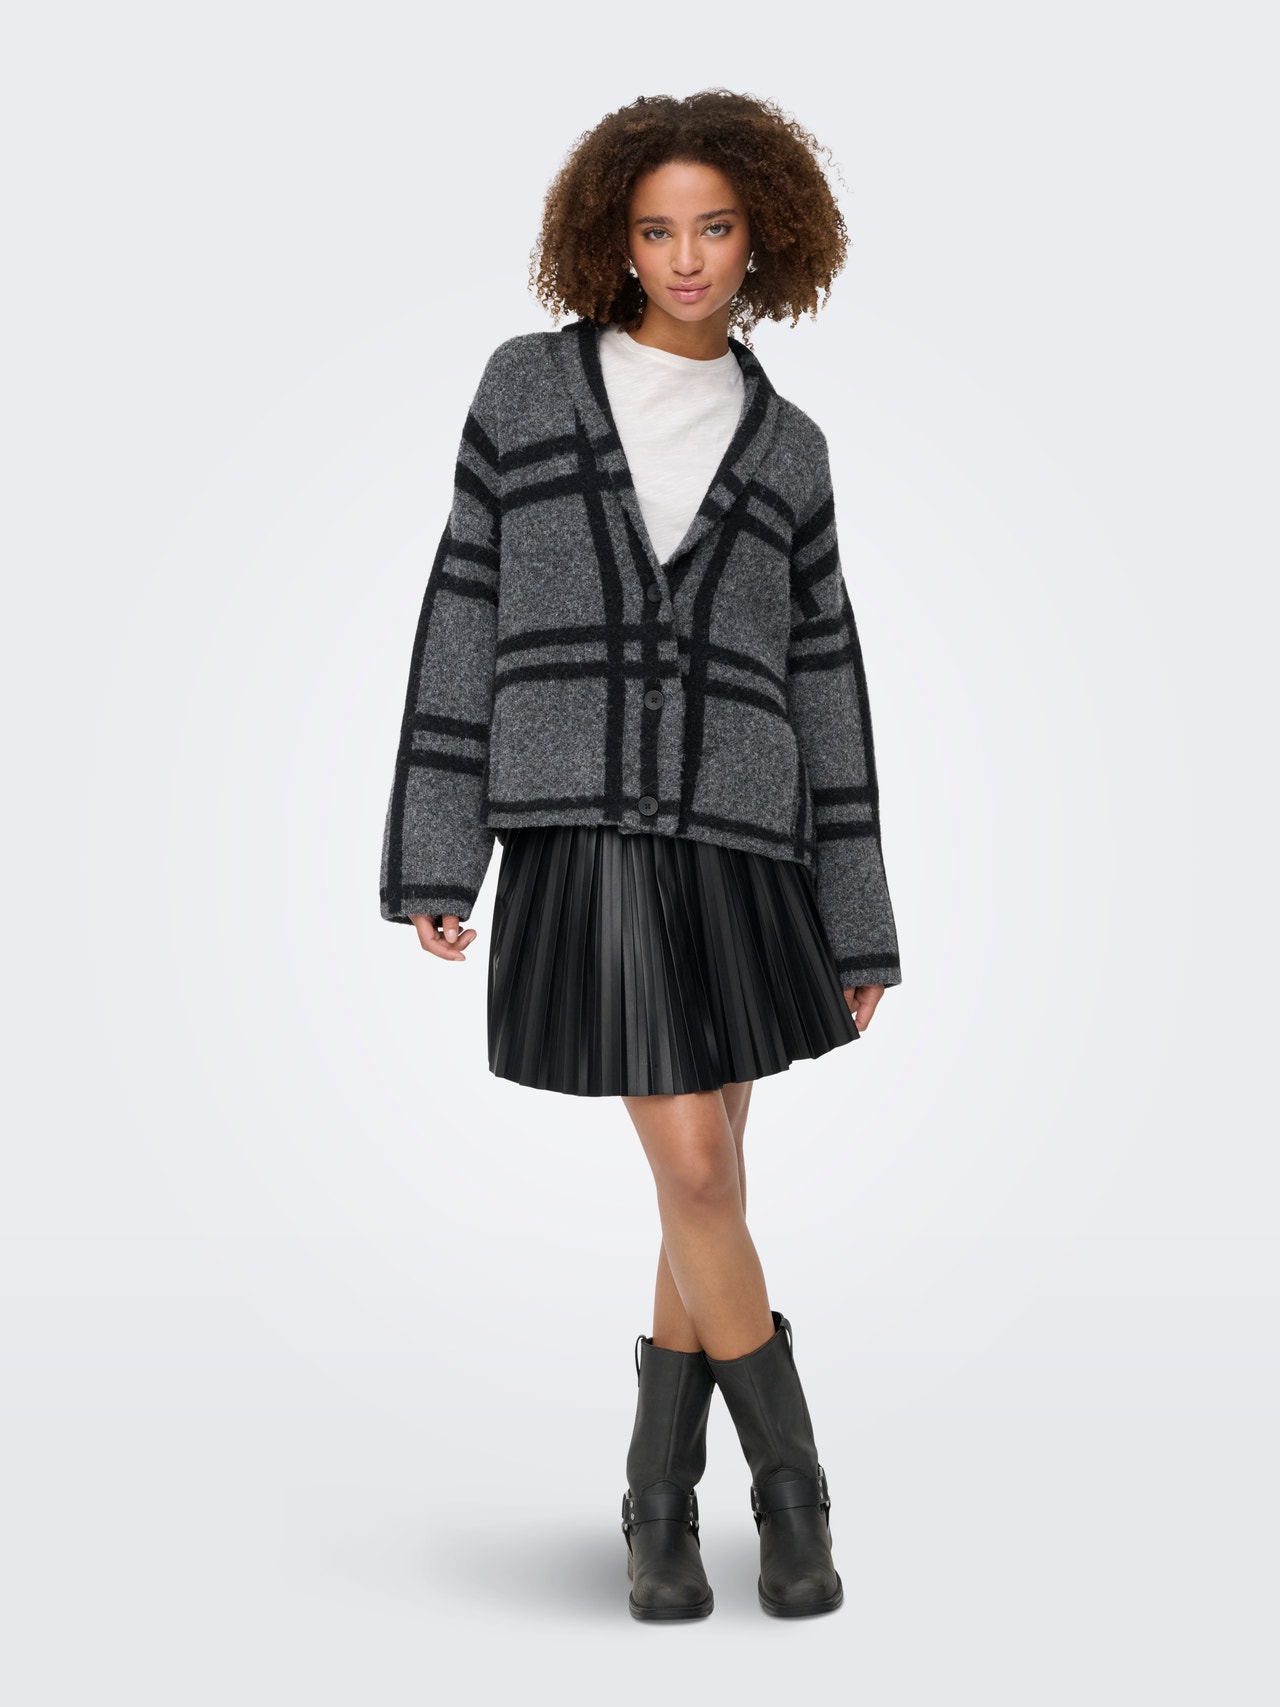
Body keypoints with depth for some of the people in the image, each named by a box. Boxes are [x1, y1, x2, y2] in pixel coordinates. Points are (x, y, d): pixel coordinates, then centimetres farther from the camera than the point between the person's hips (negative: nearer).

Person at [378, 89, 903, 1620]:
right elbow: (464, 618, 4)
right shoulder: (527, 388, 5)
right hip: (576, 844, -2)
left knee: (706, 1179, 6)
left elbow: (823, 681, 10)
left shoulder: (783, 447, 10)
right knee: (695, 1177, -6)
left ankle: (658, 1501, 24)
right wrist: (432, 858, -2)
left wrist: (859, 922, 7)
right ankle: (792, 1484, 16)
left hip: (735, 848, 2)